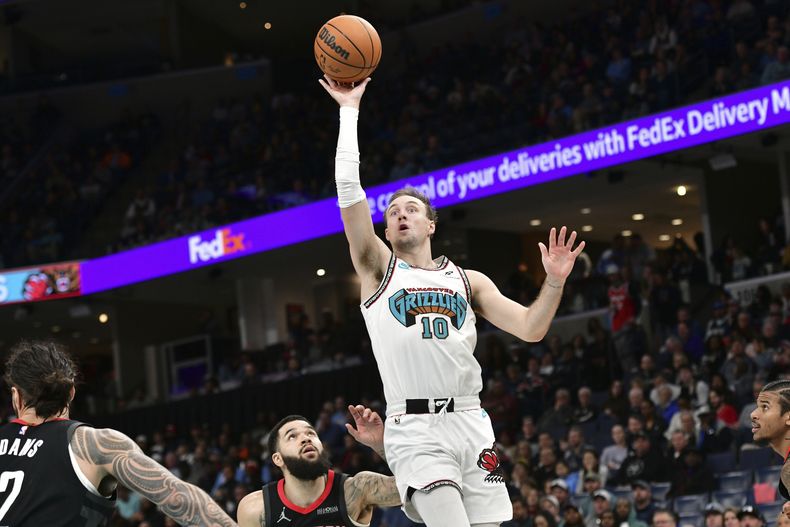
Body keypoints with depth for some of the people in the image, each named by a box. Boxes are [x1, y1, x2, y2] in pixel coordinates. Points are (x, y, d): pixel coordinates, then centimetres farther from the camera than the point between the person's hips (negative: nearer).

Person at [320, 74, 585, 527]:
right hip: (416, 430, -4)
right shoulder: (378, 268, 9)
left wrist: (554, 283, -8)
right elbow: (349, 189, -1)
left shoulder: (469, 281, 17)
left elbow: (530, 329, 8)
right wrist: (350, 111, 1)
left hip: (471, 423, 4)